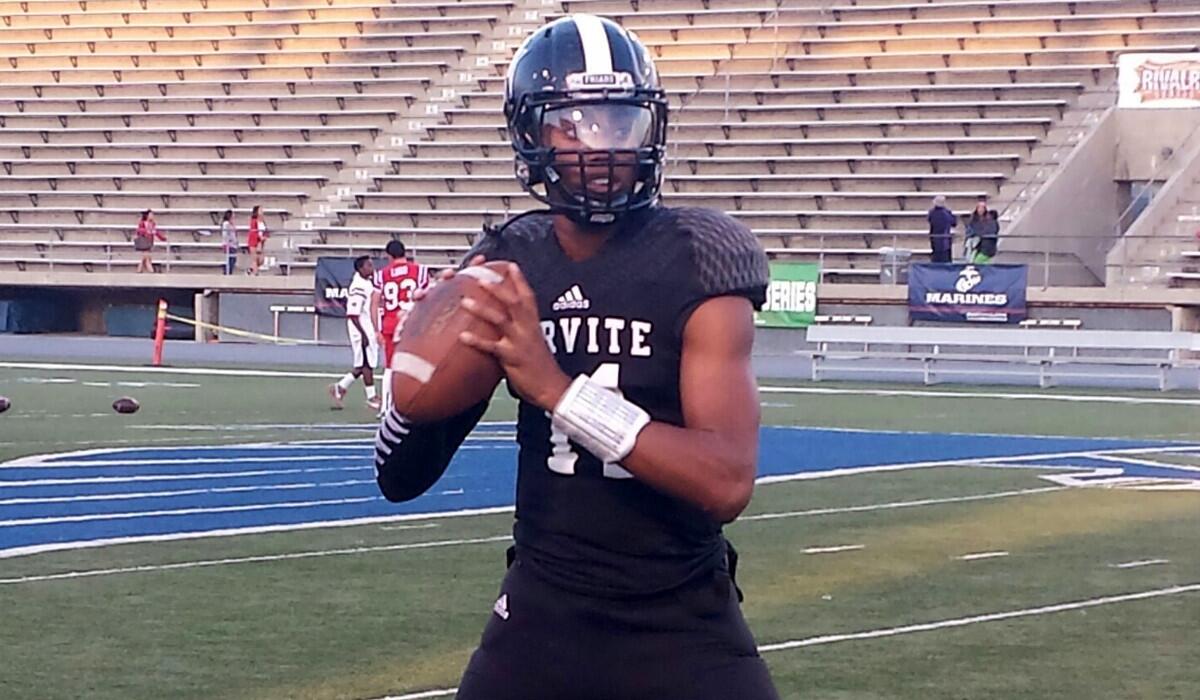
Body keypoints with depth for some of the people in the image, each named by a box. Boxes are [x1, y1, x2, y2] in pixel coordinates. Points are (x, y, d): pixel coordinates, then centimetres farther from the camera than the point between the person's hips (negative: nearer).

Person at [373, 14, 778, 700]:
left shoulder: (696, 258, -11)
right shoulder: (508, 263, 1)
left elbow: (727, 481, -23)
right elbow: (401, 479, 4)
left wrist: (555, 387, -28)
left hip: (683, 625, -3)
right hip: (541, 611, 3)